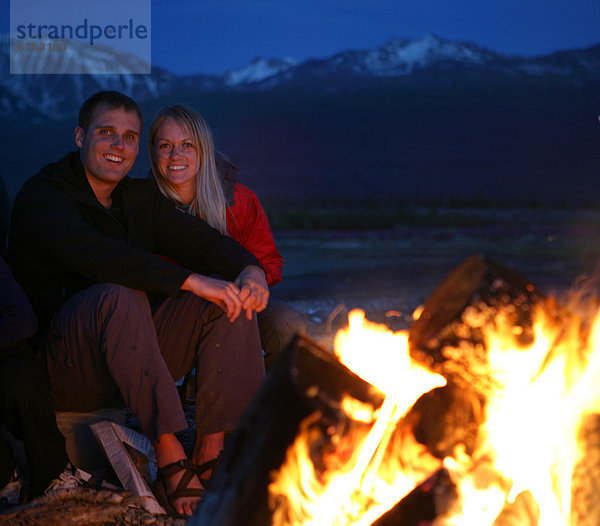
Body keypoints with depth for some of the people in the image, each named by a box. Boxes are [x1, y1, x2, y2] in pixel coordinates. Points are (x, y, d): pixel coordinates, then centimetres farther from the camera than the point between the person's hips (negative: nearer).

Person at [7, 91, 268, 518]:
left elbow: (205, 242, 6)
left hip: (136, 361, 7)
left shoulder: (141, 198, 15)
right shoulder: (41, 195, -7)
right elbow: (94, 254, -26)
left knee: (231, 297, -10)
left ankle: (211, 454, -20)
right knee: (118, 294, -35)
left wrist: (251, 270, -19)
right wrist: (192, 281, -34)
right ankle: (170, 457, -36)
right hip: (66, 370, -6)